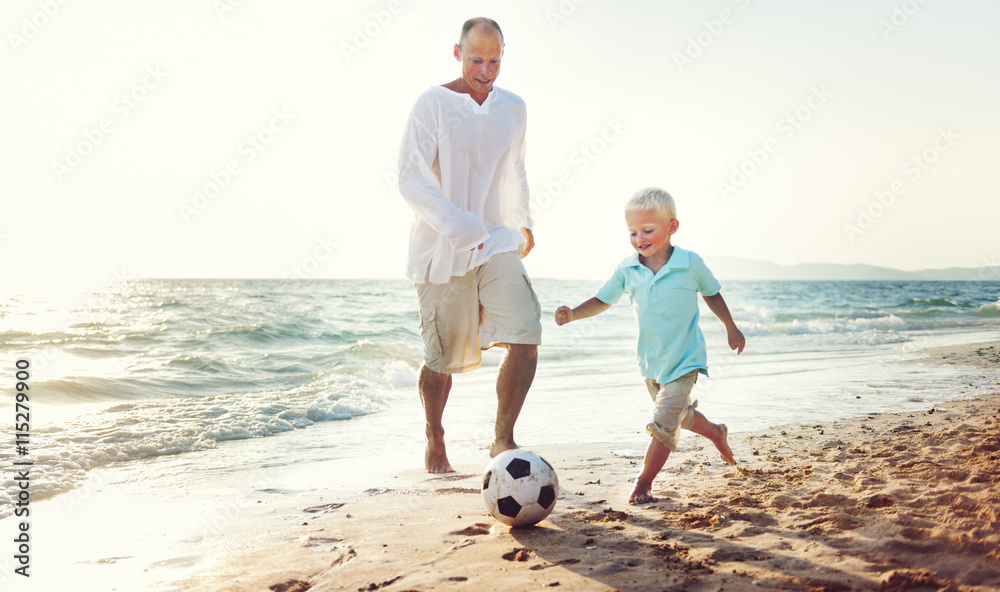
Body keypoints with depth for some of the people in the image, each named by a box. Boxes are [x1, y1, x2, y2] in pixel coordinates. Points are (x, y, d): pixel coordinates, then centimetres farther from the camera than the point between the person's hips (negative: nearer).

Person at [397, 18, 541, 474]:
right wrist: (456, 224, -27)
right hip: (441, 249, -4)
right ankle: (435, 443, 29)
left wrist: (523, 223, 32)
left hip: (497, 241, 4)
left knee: (526, 340, -12)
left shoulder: (513, 108, 10)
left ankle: (503, 439, 7)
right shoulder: (434, 104, -7)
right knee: (443, 358, 4)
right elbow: (411, 179, -14)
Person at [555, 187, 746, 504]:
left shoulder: (690, 264, -13)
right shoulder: (627, 268, -6)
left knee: (663, 424, -12)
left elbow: (712, 294, 4)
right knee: (680, 413, 24)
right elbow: (602, 300, 0)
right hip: (650, 359, 5)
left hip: (684, 360, -5)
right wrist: (573, 314, -17)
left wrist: (731, 329, 15)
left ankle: (644, 482, 3)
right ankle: (716, 433, 54)